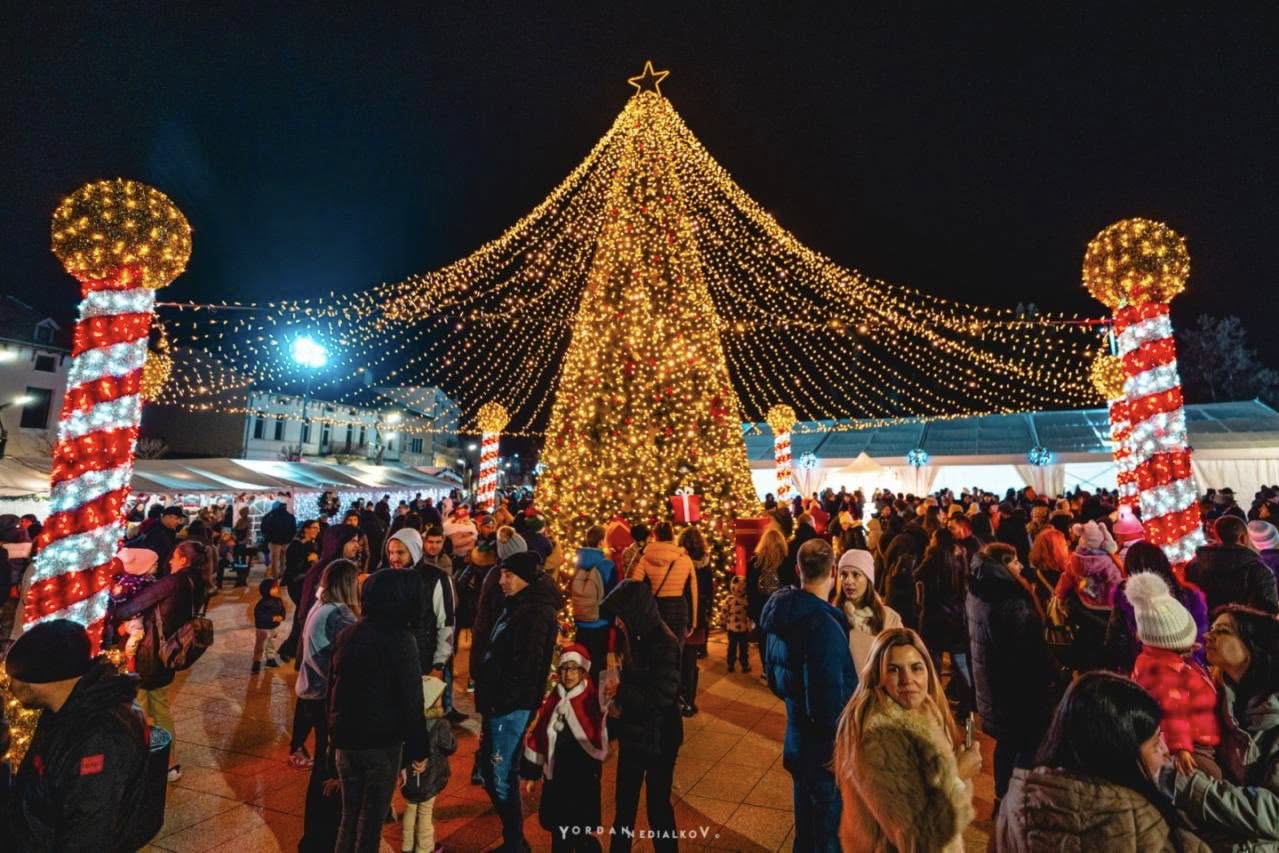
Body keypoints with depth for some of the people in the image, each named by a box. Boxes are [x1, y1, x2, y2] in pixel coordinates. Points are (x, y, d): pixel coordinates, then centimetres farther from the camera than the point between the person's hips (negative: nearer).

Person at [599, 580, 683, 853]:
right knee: (624, 802, 22)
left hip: (658, 739, -7)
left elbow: (661, 697, -26)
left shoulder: (664, 644, -24)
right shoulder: (634, 638, -1)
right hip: (632, 734, 7)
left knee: (658, 805, 12)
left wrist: (621, 693, -18)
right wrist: (619, 702, -8)